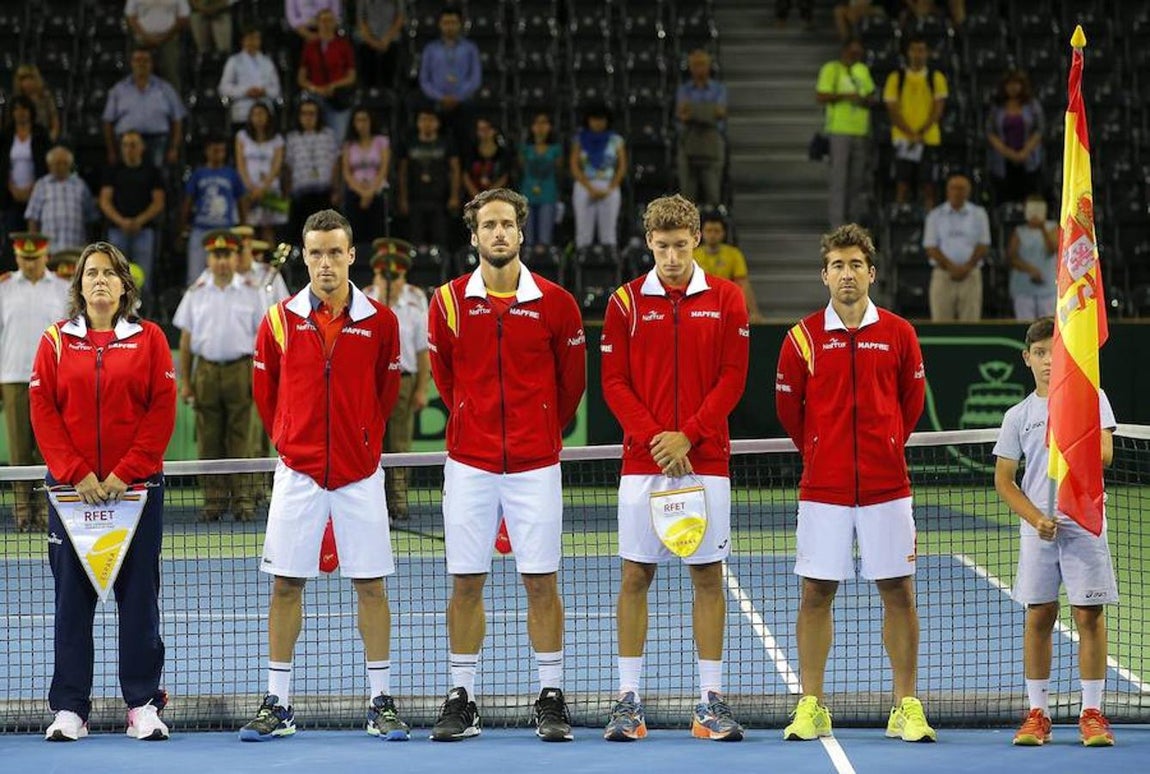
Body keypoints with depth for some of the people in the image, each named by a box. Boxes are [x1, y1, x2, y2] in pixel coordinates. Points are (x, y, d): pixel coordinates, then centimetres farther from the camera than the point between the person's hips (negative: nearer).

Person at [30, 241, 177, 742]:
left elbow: (163, 410, -2)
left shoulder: (149, 339, 4)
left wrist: (125, 473, -10)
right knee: (72, 596, 1)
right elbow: (42, 410, 1)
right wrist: (76, 474, -10)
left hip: (136, 487, -1)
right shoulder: (56, 340, 6)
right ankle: (69, 709, 5)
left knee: (139, 596, 1)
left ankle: (143, 704, 6)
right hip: (72, 488, 1)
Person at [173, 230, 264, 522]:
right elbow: (186, 339, 10)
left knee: (240, 441, -3)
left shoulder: (250, 292, 5)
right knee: (209, 442, 2)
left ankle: (243, 500, 0)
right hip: (206, 371, 2)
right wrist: (185, 381, 5)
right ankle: (214, 500, 6)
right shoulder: (196, 293, 9)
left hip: (240, 370, -2)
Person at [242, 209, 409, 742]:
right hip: (298, 471, 1)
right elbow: (264, 390, 12)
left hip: (359, 472, 0)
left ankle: (382, 703, 7)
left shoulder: (379, 321, -1)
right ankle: (277, 704, 7)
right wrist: (288, 438, 11)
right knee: (286, 584, 1)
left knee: (370, 583, 1)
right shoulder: (281, 320, 1)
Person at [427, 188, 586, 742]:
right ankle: (461, 700, 10)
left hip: (535, 464, -1)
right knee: (465, 583, 3)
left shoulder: (554, 303, -2)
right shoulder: (448, 302, 1)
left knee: (541, 582, 0)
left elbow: (573, 381, 10)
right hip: (469, 462, 1)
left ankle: (551, 699, 7)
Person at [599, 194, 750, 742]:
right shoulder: (626, 302, 3)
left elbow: (733, 377, -1)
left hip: (706, 458, 0)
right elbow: (614, 383, 1)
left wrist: (687, 436, -11)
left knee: (708, 576, 2)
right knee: (635, 575, 0)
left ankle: (711, 702, 5)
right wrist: (654, 439, -11)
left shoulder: (725, 300, 3)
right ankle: (628, 700, 4)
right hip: (642, 461, 0)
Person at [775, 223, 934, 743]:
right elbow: (788, 407, 11)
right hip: (822, 488, 0)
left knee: (898, 593, 1)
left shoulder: (898, 334, 3)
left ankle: (906, 709, 8)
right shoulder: (803, 338, 1)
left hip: (886, 485, 0)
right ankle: (811, 707, 8)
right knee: (816, 594, 1)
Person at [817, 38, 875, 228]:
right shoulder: (831, 69, -3)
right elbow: (820, 97, -9)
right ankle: (836, 220, -7)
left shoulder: (863, 70, 17)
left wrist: (866, 101, -1)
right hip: (840, 130, -6)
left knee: (858, 178, 8)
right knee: (839, 178, -8)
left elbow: (871, 94, 22)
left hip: (861, 131, 6)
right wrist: (845, 97, -17)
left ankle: (856, 217, 14)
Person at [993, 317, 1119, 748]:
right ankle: (1037, 713, 9)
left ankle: (1092, 713, 3)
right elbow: (1003, 480, 8)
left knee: (1089, 615, -2)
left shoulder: (1090, 397, 2)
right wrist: (1036, 518, -6)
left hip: (1085, 524, -2)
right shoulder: (1019, 416, 7)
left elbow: (1104, 454, -7)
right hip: (1038, 530, 2)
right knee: (1038, 616, 3)